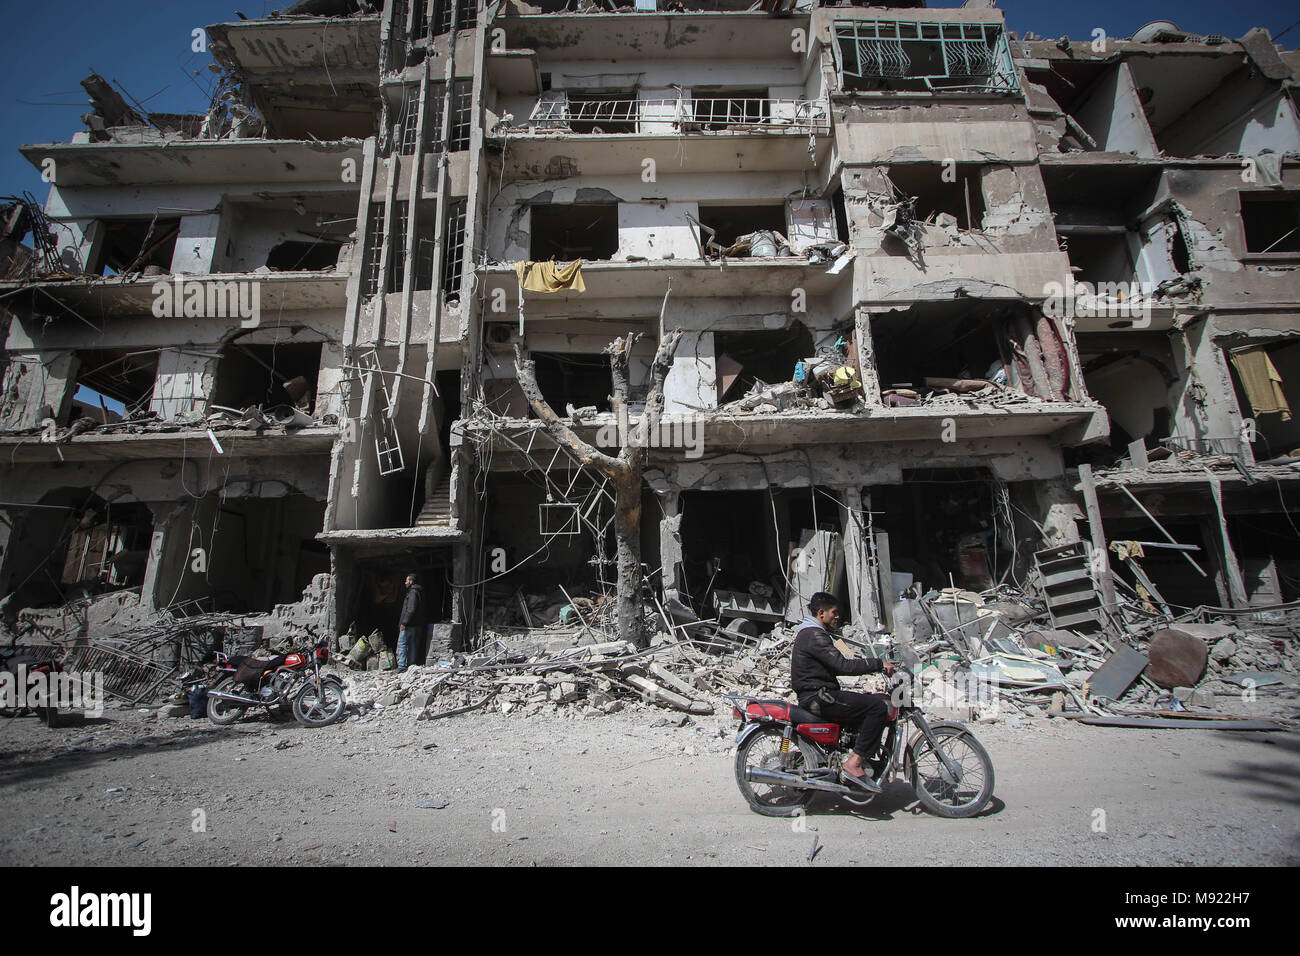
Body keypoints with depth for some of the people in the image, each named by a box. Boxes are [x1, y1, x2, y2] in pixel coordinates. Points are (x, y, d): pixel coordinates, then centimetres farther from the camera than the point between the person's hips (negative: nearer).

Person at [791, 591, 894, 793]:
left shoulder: (810, 632, 20)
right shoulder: (814, 635, -14)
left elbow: (835, 665, 23)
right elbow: (842, 665, -22)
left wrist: (873, 665, 17)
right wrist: (879, 664, -15)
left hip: (817, 695, 11)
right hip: (818, 697, -11)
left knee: (873, 700, 14)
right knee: (879, 705, -16)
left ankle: (866, 759, 11)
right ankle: (854, 764, -17)